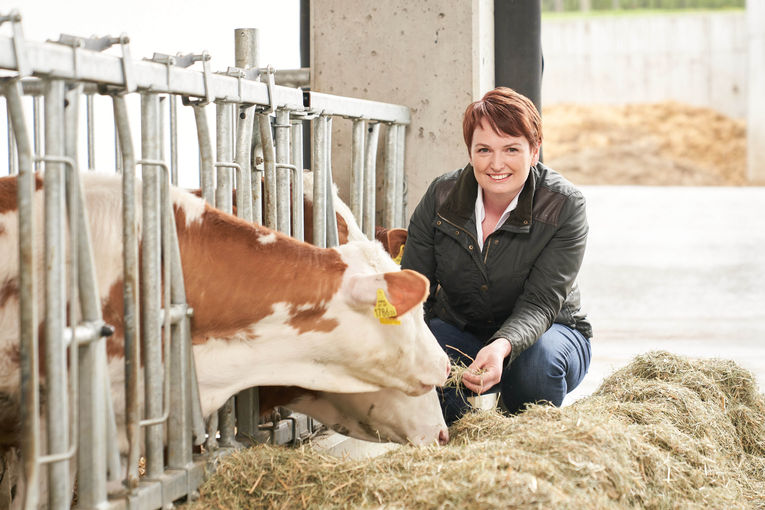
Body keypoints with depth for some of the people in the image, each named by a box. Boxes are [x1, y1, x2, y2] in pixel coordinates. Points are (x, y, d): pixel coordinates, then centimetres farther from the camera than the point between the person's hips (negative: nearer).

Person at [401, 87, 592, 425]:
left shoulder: (564, 206, -18)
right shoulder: (441, 197, -10)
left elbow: (540, 304, -25)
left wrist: (502, 346, -48)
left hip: (544, 332, -2)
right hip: (459, 332, 2)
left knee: (540, 360, -38)